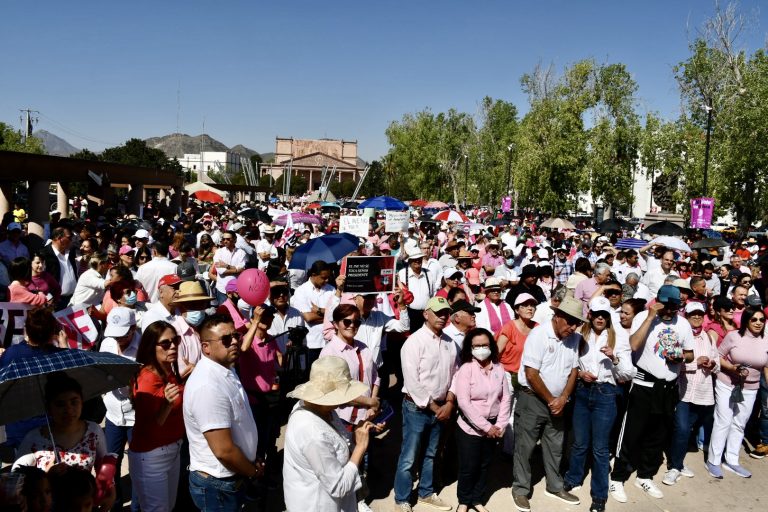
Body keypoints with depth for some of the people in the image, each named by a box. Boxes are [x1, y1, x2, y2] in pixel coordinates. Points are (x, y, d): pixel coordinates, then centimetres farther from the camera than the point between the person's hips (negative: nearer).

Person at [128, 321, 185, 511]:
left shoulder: (170, 372, 1)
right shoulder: (148, 378, -22)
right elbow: (147, 428, -22)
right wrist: (167, 404, -38)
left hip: (173, 450, 8)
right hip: (151, 456, -8)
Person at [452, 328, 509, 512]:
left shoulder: (498, 368, 0)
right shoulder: (466, 369, -13)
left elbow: (505, 398, 2)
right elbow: (463, 402, -19)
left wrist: (500, 425, -8)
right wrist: (486, 426, -18)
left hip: (493, 427, 4)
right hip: (470, 428, -4)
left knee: (484, 465, 16)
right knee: (468, 467, 7)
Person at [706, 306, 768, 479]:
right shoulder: (733, 336, -12)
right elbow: (718, 357, -8)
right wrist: (732, 368, -23)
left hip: (750, 389, 4)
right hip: (726, 385, -4)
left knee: (739, 425, 13)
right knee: (723, 423, 0)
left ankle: (731, 461, 25)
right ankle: (713, 461, 10)